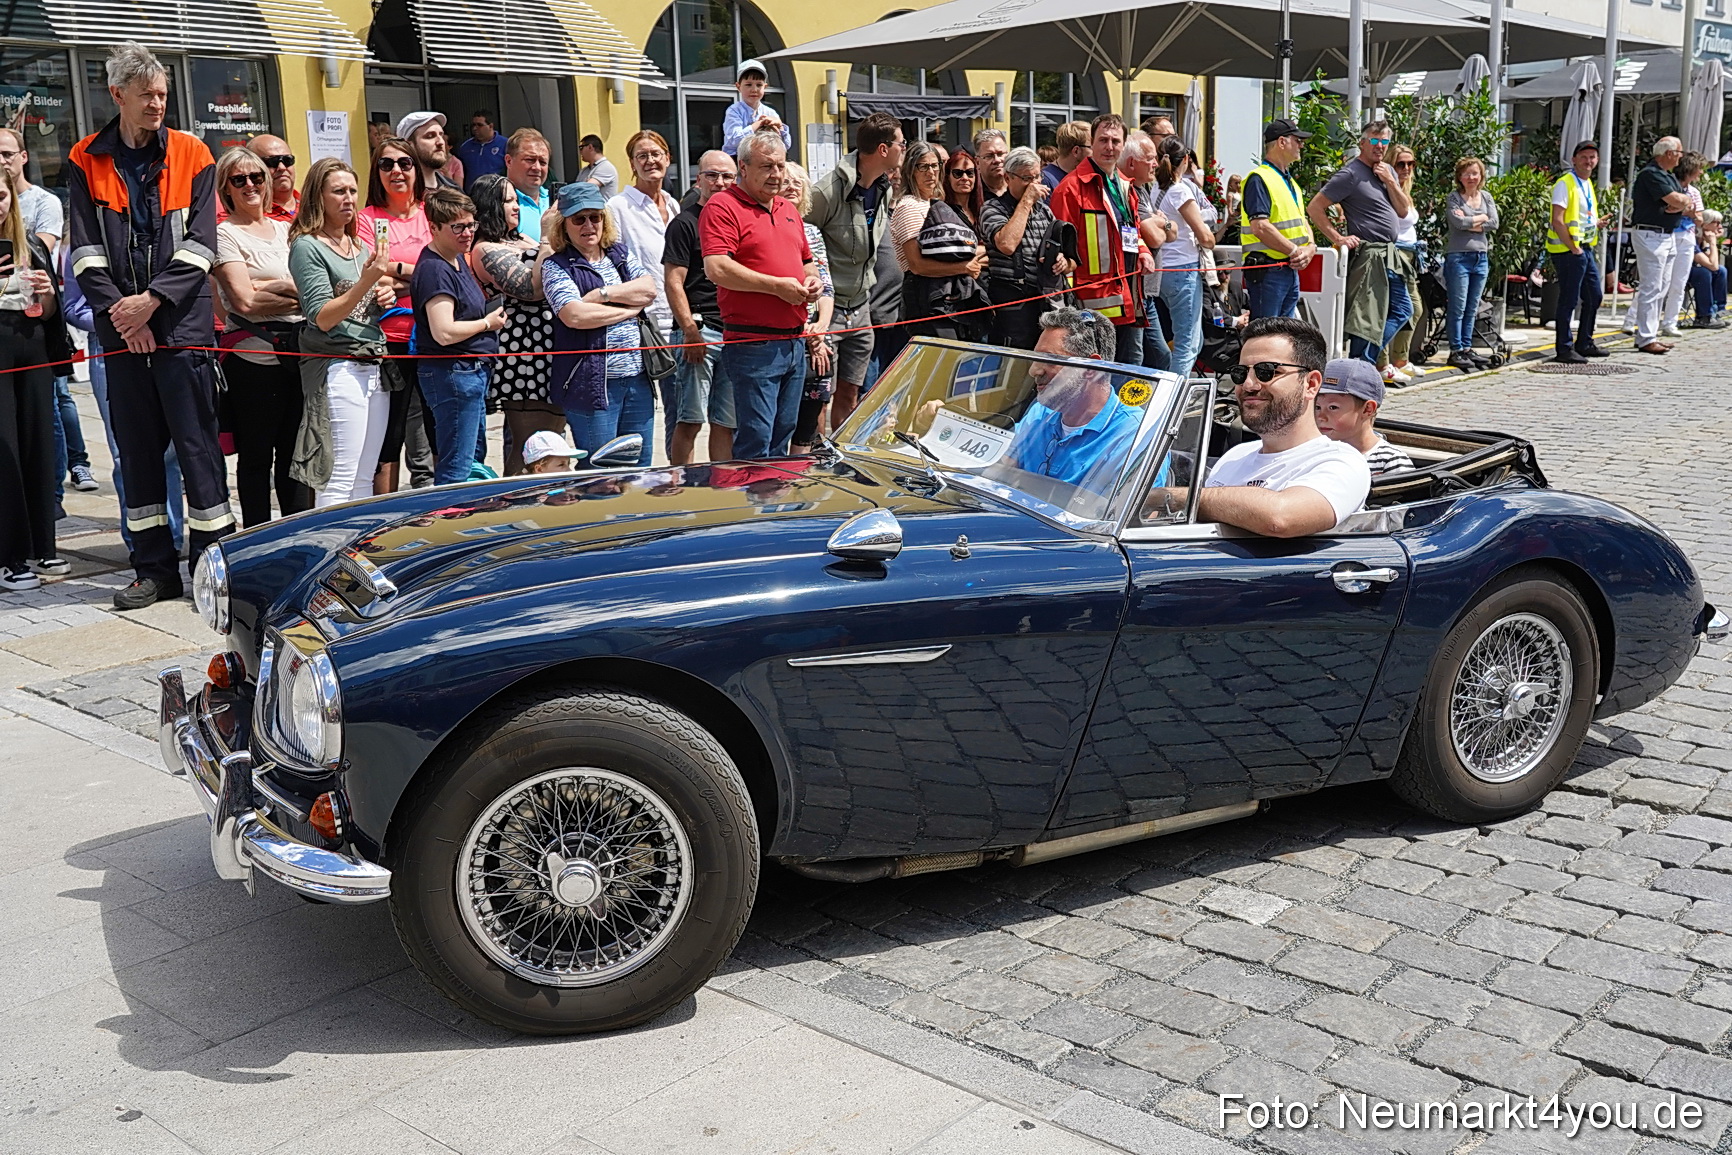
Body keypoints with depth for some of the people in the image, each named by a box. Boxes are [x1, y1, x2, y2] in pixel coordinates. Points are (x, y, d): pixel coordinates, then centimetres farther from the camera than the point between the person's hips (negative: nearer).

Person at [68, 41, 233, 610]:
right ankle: (155, 568, 16)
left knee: (197, 444, -2)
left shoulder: (191, 155, 4)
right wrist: (116, 308, -10)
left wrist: (152, 298, -13)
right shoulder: (87, 162, 8)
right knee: (137, 448, 7)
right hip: (121, 328, 3)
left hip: (182, 324, -3)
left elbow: (199, 244, -3)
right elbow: (85, 249, 3)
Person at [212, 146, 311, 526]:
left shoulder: (284, 229, 17)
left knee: (295, 452, 11)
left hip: (296, 352, 6)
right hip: (254, 356, -6)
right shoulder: (224, 234, -2)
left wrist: (272, 287, -9)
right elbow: (245, 301, -12)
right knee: (256, 456, 1)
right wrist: (297, 295, -6)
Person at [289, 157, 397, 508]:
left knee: (365, 480, 10)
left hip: (375, 367, 8)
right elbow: (322, 318, -13)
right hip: (338, 368, -8)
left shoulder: (362, 245, 17)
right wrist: (367, 281, -22)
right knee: (337, 482, -9)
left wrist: (384, 298, 6)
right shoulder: (307, 247, -6)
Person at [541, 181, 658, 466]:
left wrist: (601, 294, -11)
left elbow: (649, 289, -1)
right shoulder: (556, 266, -1)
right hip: (591, 382, -5)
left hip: (637, 377, 5)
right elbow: (574, 315, -17)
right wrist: (629, 309, -6)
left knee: (640, 469, 9)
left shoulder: (621, 253, 15)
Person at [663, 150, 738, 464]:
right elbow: (673, 283, -7)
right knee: (690, 420, -7)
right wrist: (690, 330, -15)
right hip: (701, 329, -6)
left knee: (727, 423, 8)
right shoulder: (685, 223, -1)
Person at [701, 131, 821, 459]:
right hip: (753, 344, -8)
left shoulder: (788, 210, 20)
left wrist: (813, 280, 7)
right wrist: (777, 286, -16)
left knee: (782, 436, 14)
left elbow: (807, 260, 32)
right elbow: (716, 268, -19)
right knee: (755, 441, -7)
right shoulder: (723, 207, -7)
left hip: (794, 342, 8)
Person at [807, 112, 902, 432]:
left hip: (861, 308, 7)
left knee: (850, 394, 12)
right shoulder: (829, 190, -18)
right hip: (828, 307, -7)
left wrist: (865, 283, 17)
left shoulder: (884, 188, 6)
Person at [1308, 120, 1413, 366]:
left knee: (1402, 310, 13)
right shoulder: (1351, 174, -10)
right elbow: (1314, 208, -13)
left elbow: (1403, 210, 10)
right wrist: (1337, 238, -15)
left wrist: (1390, 181, -2)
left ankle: (1366, 358, 17)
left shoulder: (1388, 171, 15)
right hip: (1368, 255, -9)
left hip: (1390, 254, 9)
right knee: (1367, 317, -8)